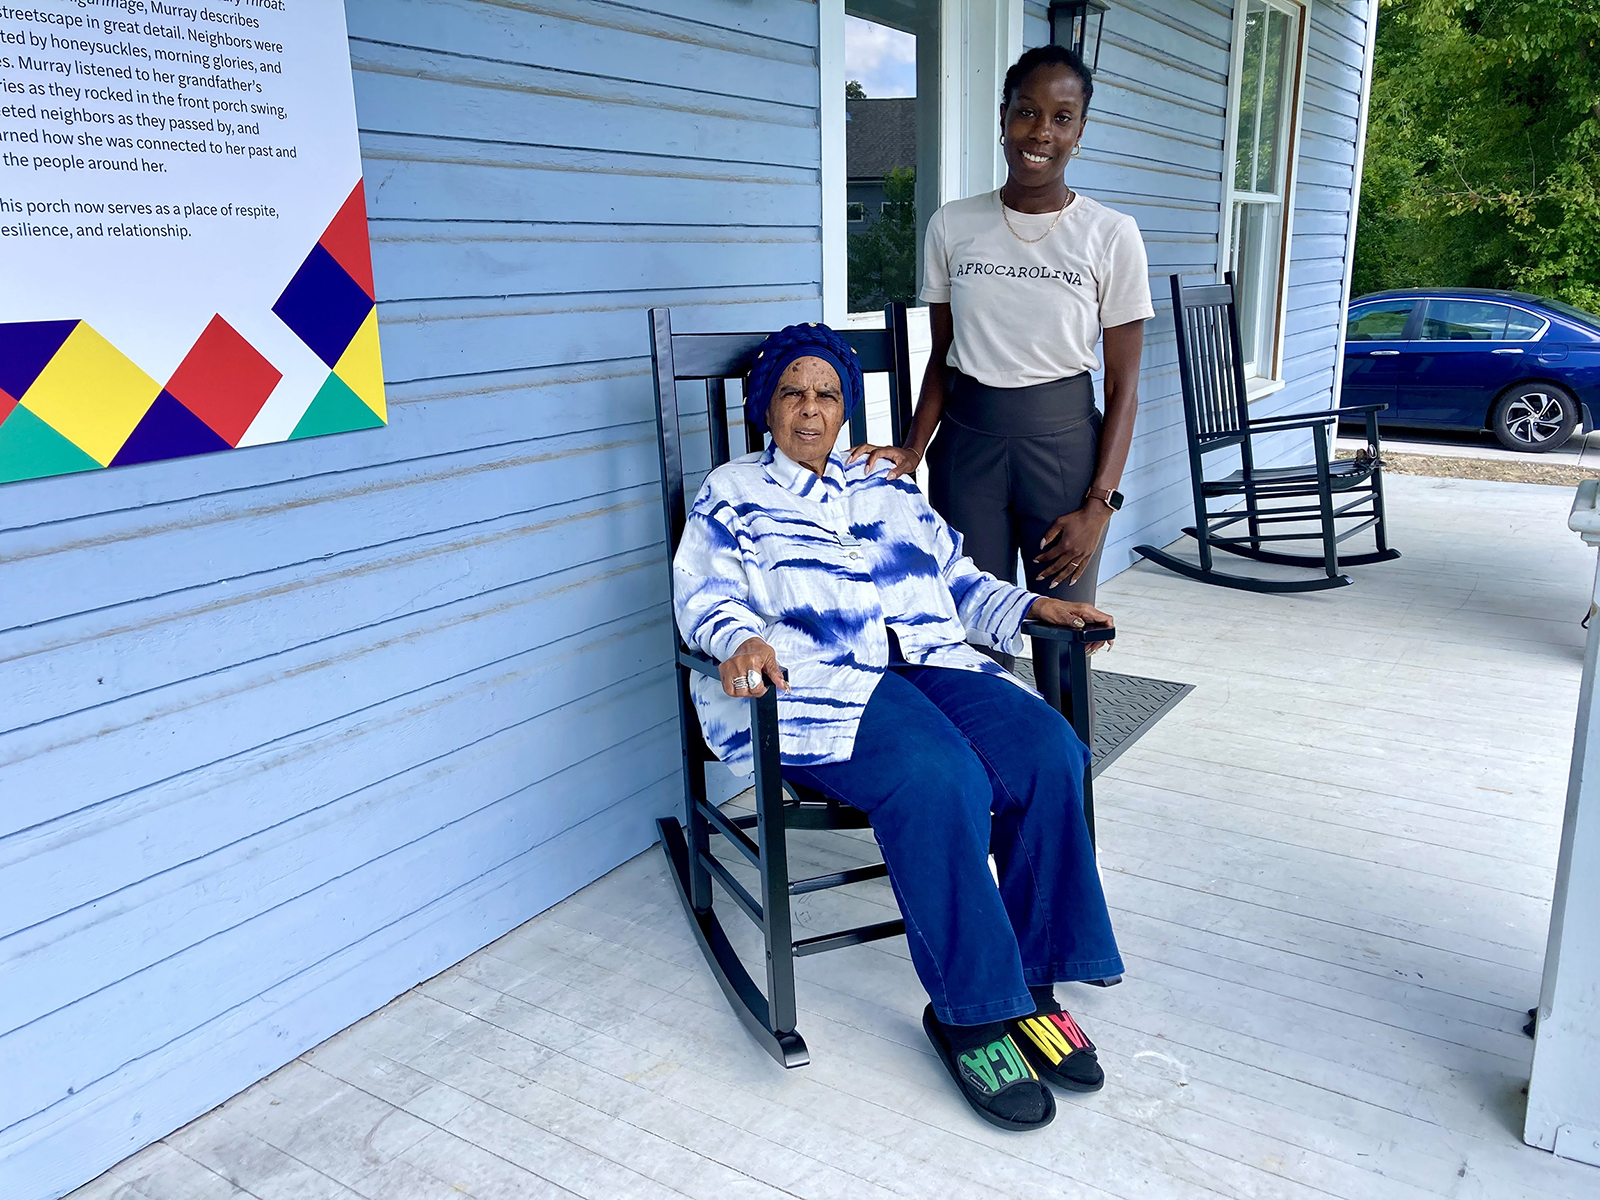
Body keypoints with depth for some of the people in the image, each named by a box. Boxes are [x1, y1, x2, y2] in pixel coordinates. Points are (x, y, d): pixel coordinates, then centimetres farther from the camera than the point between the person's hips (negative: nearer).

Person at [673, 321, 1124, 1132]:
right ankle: (968, 1013, -18)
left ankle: (1030, 982, -10)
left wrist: (1031, 607, 12)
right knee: (940, 780, -34)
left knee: (1046, 751, -23)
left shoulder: (889, 491, 28)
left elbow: (958, 579, 28)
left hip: (930, 662, 5)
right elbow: (704, 595, 2)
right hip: (815, 684, -5)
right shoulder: (731, 495, 16)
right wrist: (740, 638, -21)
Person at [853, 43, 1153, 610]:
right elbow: (941, 355, 10)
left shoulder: (1111, 234, -3)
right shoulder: (952, 225, 4)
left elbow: (1123, 386, -2)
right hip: (966, 441, 2)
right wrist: (915, 446, -6)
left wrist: (1099, 506, -9)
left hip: (1064, 441, -1)